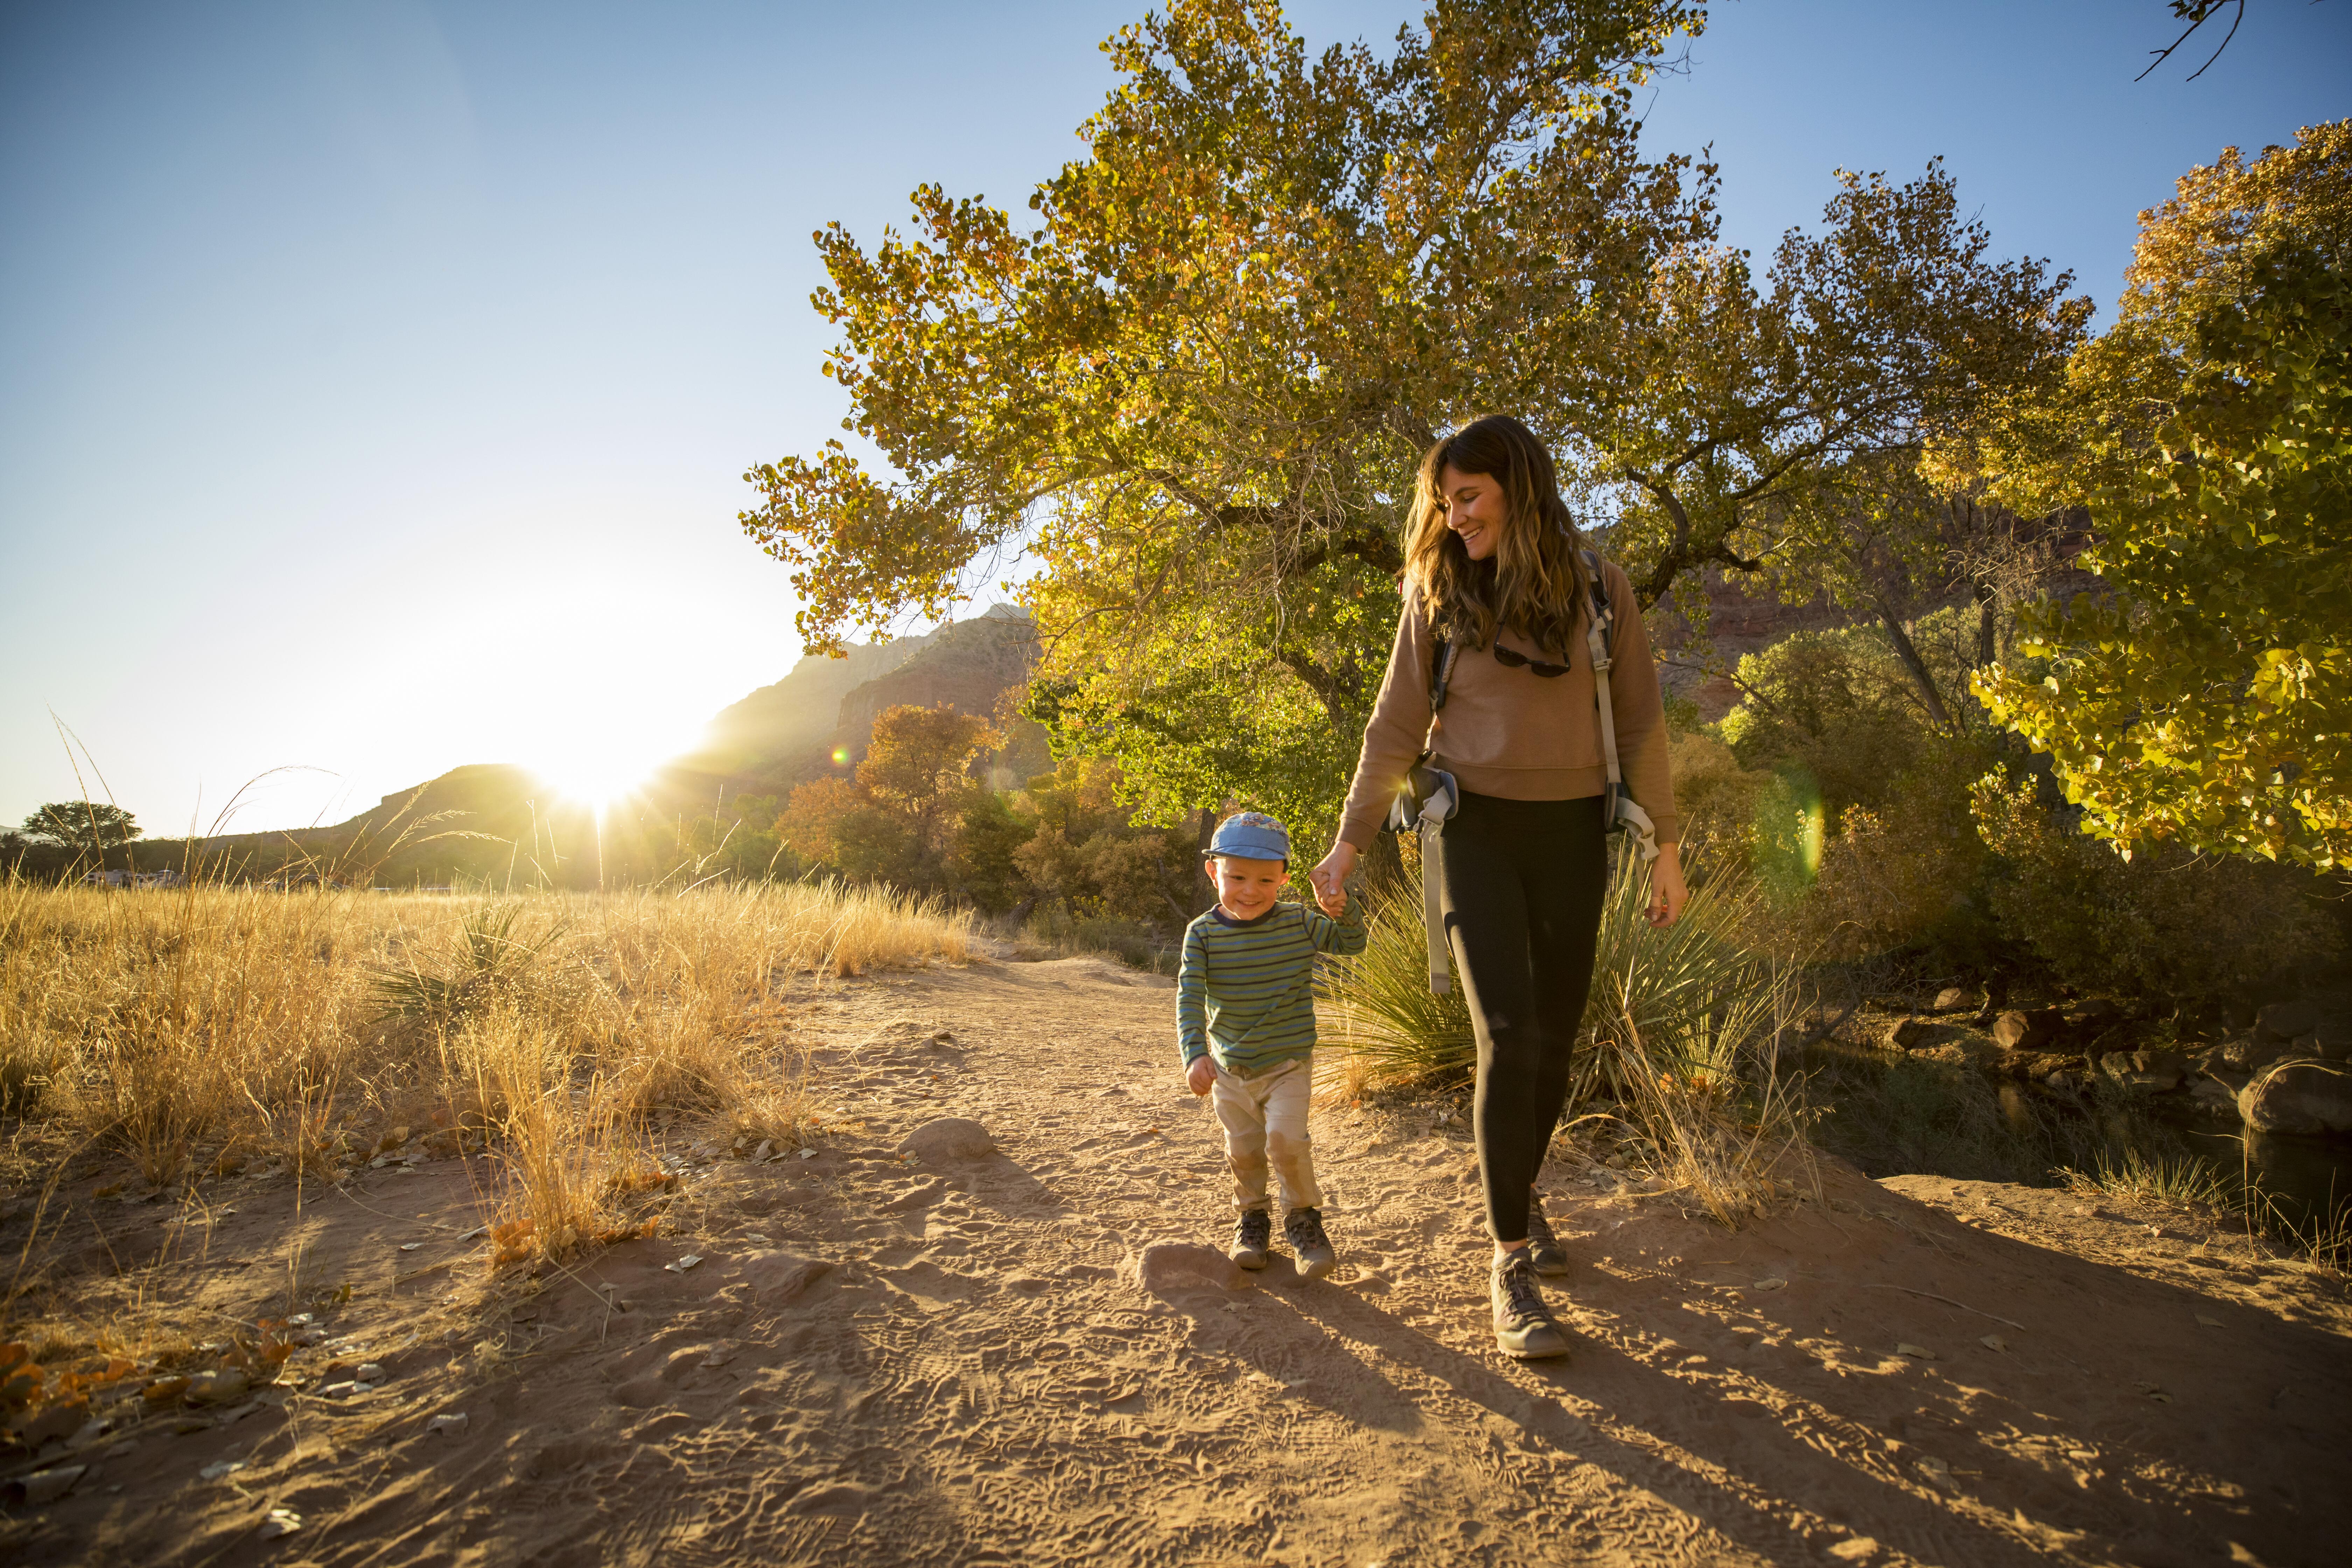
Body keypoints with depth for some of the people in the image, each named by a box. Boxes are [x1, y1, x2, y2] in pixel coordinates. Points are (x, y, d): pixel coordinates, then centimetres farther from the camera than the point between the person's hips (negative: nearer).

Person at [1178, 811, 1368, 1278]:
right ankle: (1252, 1220, 37)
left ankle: (1304, 1220, 8)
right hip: (1229, 1069, 2)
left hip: (1288, 1064, -1)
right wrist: (1195, 1055, -30)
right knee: (1243, 1150, 13)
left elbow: (1352, 943, 3)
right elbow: (1189, 998, -16)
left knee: (1286, 1139, -16)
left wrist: (1342, 909, -19)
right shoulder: (1203, 933, -11)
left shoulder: (1299, 923, -8)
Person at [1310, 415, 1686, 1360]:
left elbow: (1639, 721, 4)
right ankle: (1512, 1261, -1)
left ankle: (1518, 1193, 34)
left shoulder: (1598, 588, 0)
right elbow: (1395, 727, 3)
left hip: (1571, 831, 2)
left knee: (1555, 1040, 9)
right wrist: (1350, 842, 3)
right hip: (1477, 829, -1)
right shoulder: (1438, 594, 0)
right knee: (1507, 1037, -12)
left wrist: (1666, 846, 4)